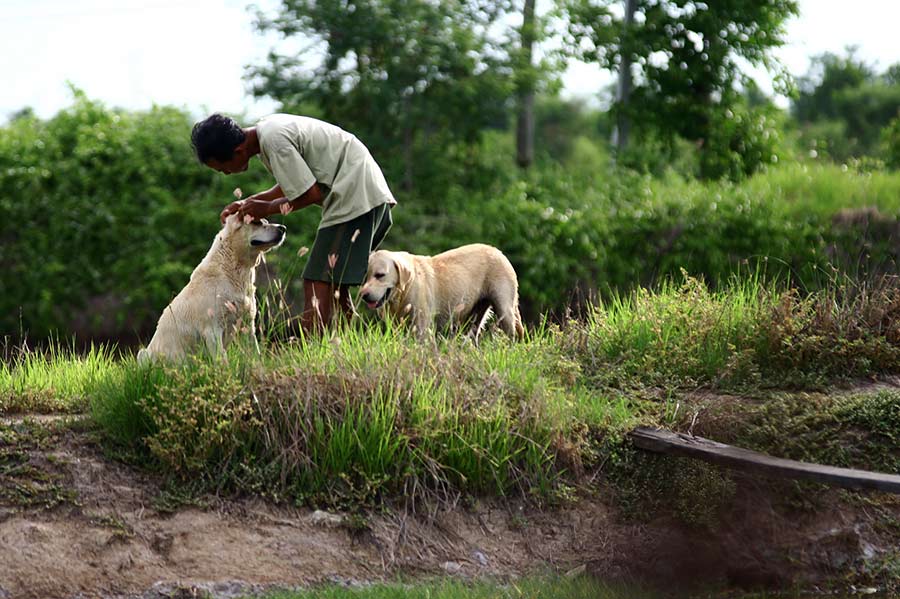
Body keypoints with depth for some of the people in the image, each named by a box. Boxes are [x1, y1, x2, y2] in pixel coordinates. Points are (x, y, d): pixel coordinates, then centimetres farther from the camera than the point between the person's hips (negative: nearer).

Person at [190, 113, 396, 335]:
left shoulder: (274, 141, -20)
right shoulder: (266, 130, 10)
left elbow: (312, 194, -17)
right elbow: (292, 184, 22)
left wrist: (267, 208, -5)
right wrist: (247, 203, 14)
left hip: (355, 196, -10)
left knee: (318, 285, -14)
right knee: (334, 286, 13)